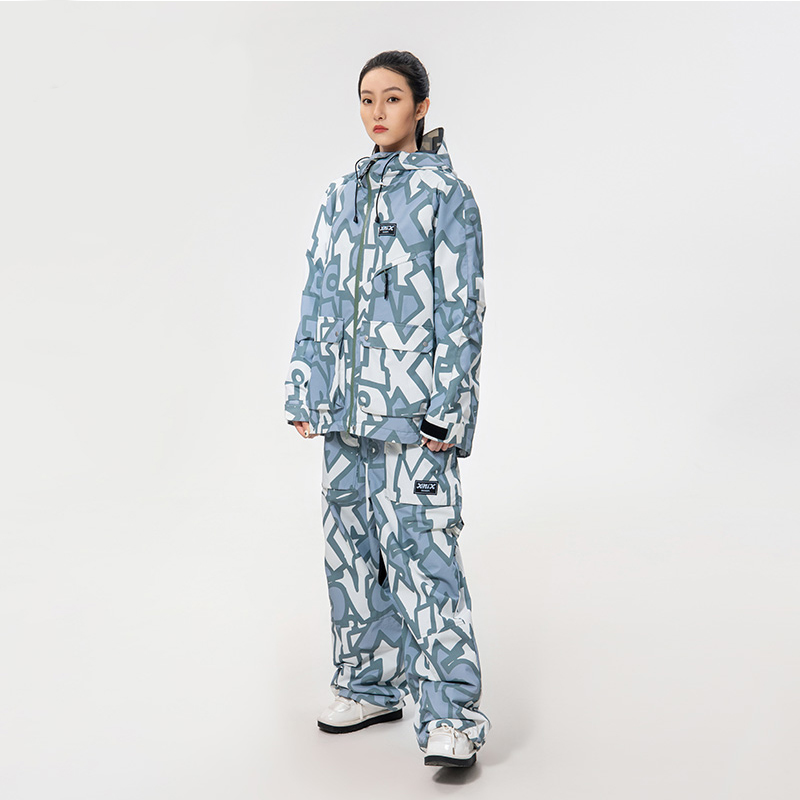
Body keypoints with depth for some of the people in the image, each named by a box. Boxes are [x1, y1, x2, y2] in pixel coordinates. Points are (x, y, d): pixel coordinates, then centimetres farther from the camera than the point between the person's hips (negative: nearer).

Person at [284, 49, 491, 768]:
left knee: (422, 549, -9)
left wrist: (446, 410, -13)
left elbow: (461, 310, -7)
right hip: (347, 411, 7)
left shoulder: (445, 193, -2)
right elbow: (318, 301, 17)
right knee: (351, 547, 12)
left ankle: (452, 715, -3)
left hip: (414, 412, -6)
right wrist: (305, 393, 12)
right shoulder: (342, 196, 15)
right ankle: (371, 686, 26)